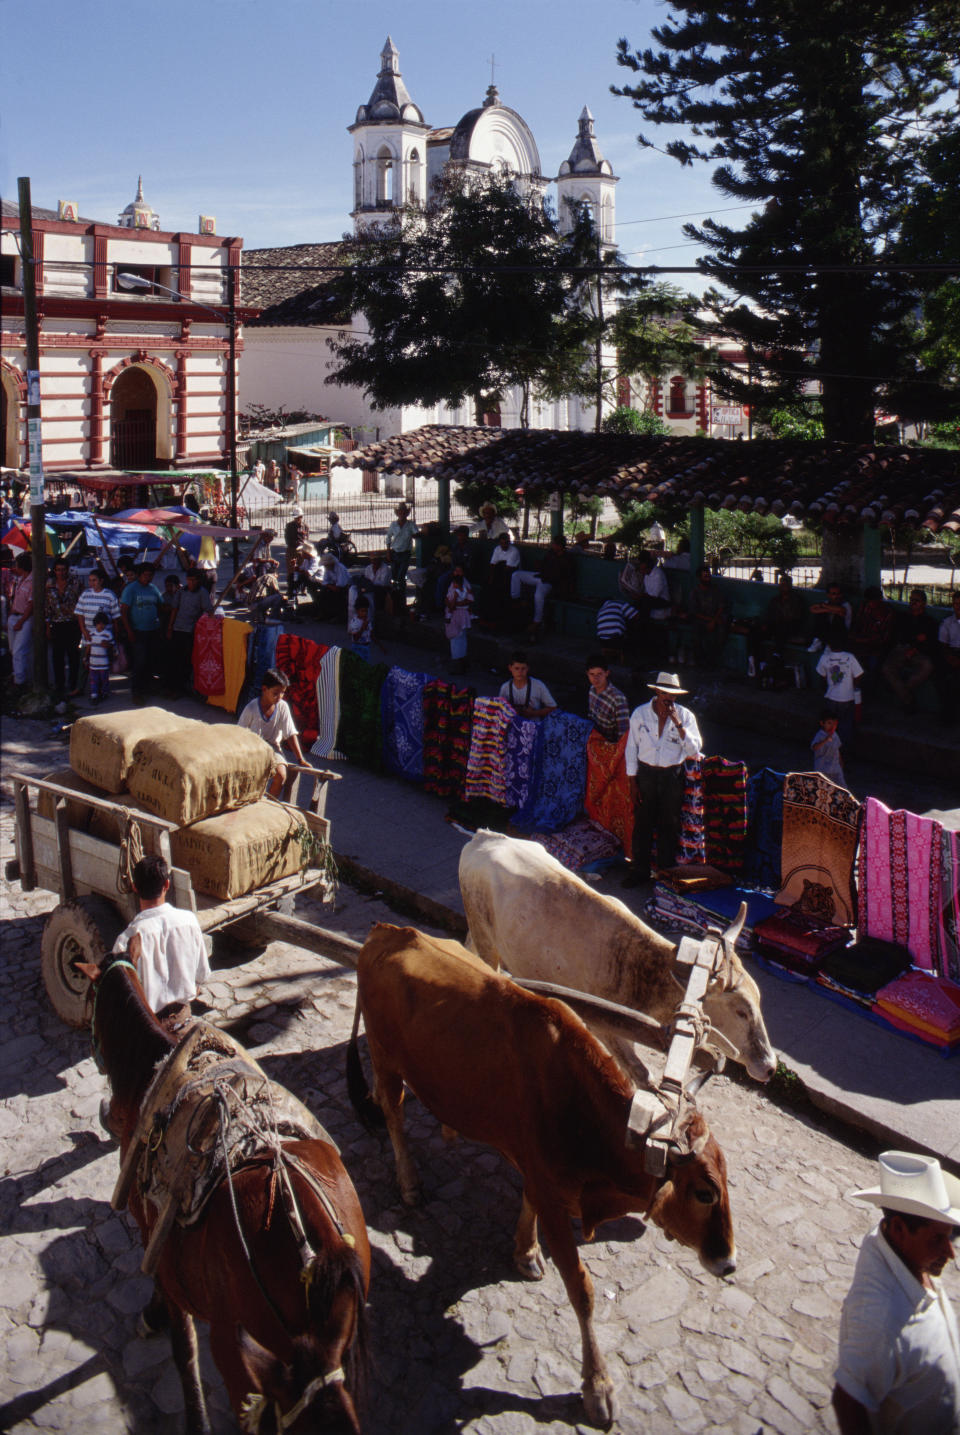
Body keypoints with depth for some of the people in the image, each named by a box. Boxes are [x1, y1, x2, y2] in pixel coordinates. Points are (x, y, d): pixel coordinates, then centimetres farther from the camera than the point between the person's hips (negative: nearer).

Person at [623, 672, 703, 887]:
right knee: (642, 823, 6)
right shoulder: (640, 714, -3)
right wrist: (633, 782, -2)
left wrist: (678, 723, -21)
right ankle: (639, 869, 21)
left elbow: (694, 750, -12)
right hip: (645, 773, 0)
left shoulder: (685, 715, -4)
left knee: (669, 825, 8)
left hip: (672, 776, 0)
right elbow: (631, 748, 2)